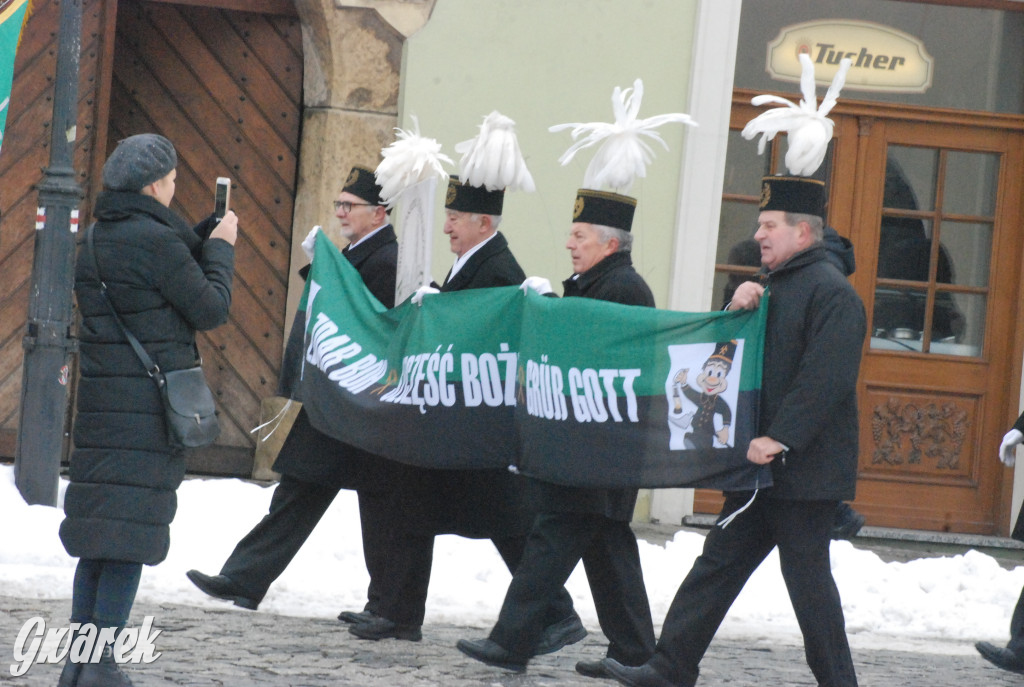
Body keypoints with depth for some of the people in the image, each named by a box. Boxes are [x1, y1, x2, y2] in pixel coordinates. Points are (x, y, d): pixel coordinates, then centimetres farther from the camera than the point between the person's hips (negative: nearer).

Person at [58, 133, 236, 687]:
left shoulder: (95, 240, 12)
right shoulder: (155, 240, -14)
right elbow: (210, 309, -8)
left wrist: (203, 239, 20)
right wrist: (220, 248, 6)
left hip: (99, 395, 8)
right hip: (149, 403, -8)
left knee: (95, 538, 11)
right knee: (130, 535, -5)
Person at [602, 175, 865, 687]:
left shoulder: (831, 293, -13)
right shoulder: (772, 287, 19)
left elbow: (826, 380, -22)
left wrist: (778, 439, -25)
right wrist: (737, 311, -2)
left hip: (804, 468, -10)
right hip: (761, 464, 10)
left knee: (807, 576, -4)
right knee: (718, 565, 8)